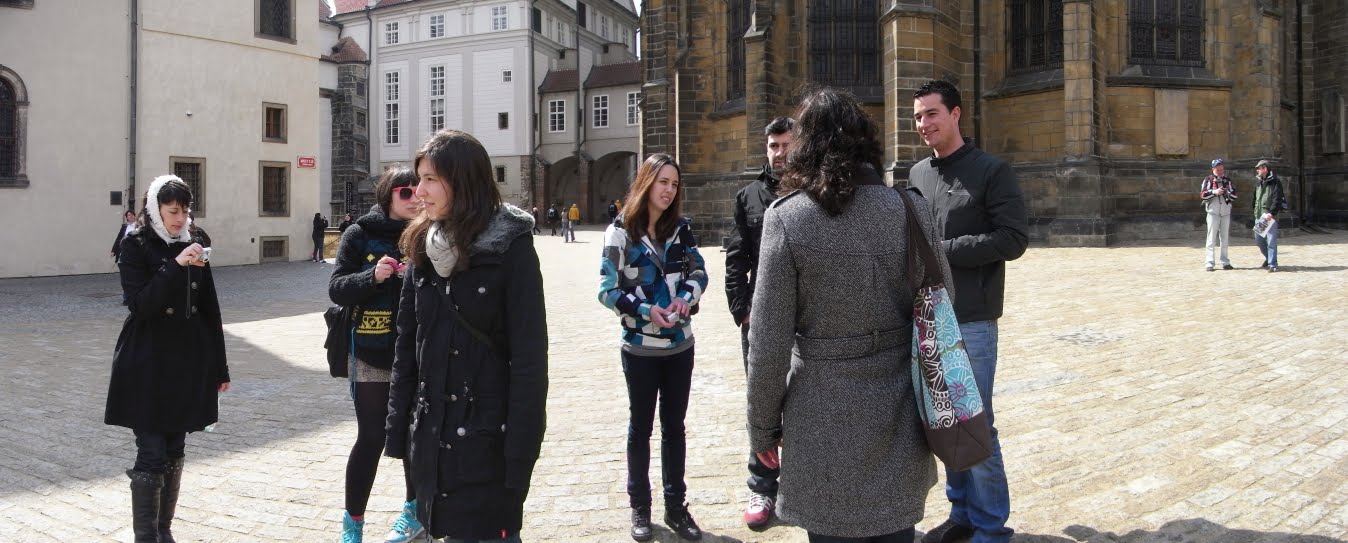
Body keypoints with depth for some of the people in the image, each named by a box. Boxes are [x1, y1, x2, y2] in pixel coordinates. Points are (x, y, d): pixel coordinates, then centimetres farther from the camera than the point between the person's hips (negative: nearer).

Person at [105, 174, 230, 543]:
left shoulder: (195, 241, 7)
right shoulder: (136, 245, -5)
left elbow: (209, 307, 10)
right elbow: (139, 304, -16)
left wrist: (219, 365, 10)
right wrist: (175, 267, -26)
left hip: (189, 361, 4)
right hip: (148, 364, -4)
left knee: (175, 451, 10)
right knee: (151, 454, -5)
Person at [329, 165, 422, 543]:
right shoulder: (361, 234, -3)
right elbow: (336, 289, -6)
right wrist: (373, 275, -22)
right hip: (371, 355, -2)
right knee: (372, 439, 1)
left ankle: (414, 510, 32)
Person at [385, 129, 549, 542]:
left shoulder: (511, 250, -12)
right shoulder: (424, 247, 6)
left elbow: (529, 358, -14)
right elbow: (407, 345, 9)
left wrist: (521, 451, -17)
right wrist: (399, 428, 5)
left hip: (487, 437, -5)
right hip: (432, 436, 5)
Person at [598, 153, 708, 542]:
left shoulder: (682, 228, 1)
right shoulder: (620, 231, -10)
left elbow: (699, 272, 8)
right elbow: (607, 290, -11)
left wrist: (687, 296, -13)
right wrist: (644, 309, -23)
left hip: (680, 345, 3)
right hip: (640, 347, -3)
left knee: (674, 425, 13)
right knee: (640, 426, 10)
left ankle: (676, 506, 26)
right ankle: (640, 507, 24)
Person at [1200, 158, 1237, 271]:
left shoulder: (1228, 180, 12)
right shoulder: (1208, 180, 2)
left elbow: (1234, 196, 7)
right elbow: (1202, 194, -8)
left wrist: (1228, 193, -12)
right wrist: (1214, 192, -21)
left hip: (1226, 213, 4)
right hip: (1213, 212, -4)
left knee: (1225, 238, 9)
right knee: (1211, 238, -6)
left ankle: (1225, 262, 15)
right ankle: (1209, 263, -7)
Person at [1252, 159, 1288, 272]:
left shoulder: (1275, 181, -8)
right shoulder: (1258, 181, 14)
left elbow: (1277, 199, -14)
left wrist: (1271, 213, -22)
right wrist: (1256, 210, 15)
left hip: (1270, 215, -8)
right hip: (1259, 215, 8)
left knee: (1271, 240, -7)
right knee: (1258, 238, 13)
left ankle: (1272, 264, -5)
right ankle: (1269, 258, 32)